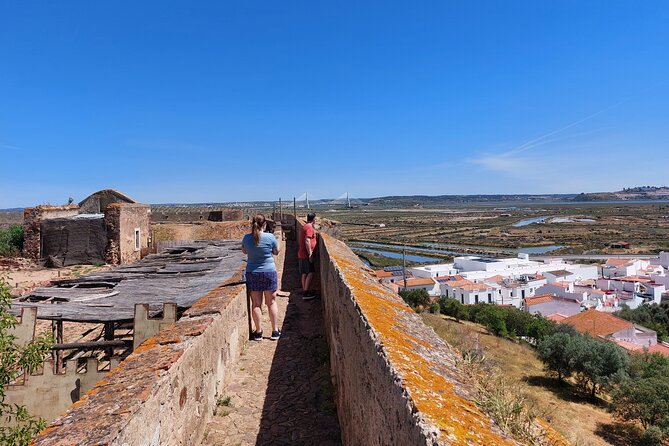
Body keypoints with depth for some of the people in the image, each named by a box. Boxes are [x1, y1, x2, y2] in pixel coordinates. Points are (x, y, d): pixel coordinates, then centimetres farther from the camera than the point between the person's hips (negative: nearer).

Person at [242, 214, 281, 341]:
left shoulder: (247, 238, -5)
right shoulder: (270, 237, -12)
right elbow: (276, 252, 2)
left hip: (252, 274, 1)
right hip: (269, 272, -1)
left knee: (256, 303, 10)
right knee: (271, 302, 11)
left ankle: (258, 332, 15)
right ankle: (275, 331, 17)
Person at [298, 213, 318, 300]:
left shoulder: (304, 227, 18)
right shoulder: (309, 227, -13)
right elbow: (307, 241, -22)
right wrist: (310, 254, -20)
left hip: (301, 254, 10)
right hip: (306, 255, -10)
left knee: (304, 274, 13)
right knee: (310, 273, -9)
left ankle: (304, 291, 18)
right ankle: (306, 293, -10)